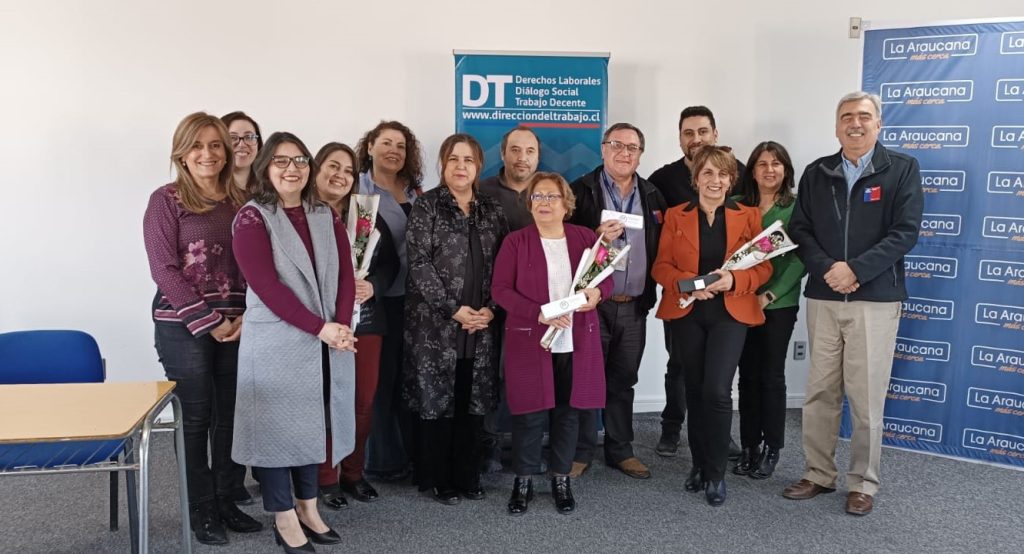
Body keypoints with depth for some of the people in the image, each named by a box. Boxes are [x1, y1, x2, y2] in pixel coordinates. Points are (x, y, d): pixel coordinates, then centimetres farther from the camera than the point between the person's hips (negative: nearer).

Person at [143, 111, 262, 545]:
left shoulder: (239, 201, 8)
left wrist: (245, 316, -5)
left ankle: (227, 501, 23)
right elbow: (165, 270, -10)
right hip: (184, 326, -4)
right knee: (196, 416, 4)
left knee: (232, 415, 8)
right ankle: (201, 511, 18)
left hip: (237, 324, 4)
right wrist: (209, 323, -13)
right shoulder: (166, 200, -4)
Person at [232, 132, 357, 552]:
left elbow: (345, 276, 4)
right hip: (276, 342, -5)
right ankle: (284, 518, 18)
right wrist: (320, 327, -19)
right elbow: (267, 287, -16)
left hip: (327, 342, 5)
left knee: (313, 423, 14)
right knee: (278, 425, 4)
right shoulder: (252, 218, -7)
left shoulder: (327, 217, 10)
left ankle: (308, 508, 28)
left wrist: (341, 326, -11)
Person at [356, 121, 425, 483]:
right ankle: (383, 459, 16)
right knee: (382, 378, 3)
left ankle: (413, 451, 26)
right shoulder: (358, 190, -3)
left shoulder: (416, 191, 13)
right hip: (380, 298, -5)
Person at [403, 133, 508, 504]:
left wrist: (490, 309, -6)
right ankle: (437, 478, 15)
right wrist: (453, 309, -14)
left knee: (472, 401, 8)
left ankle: (467, 476, 21)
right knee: (435, 399, 2)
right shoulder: (426, 206, -2)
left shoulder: (492, 210, 11)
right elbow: (418, 263, -10)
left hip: (481, 324, 4)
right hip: (435, 323, -3)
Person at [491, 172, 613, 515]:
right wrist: (539, 313, -19)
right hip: (530, 341, -2)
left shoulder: (586, 238, 7)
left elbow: (607, 279, 11)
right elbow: (500, 290, -7)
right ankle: (524, 480, 20)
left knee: (569, 410, 9)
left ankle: (561, 478, 26)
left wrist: (597, 292, -13)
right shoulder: (515, 242, -1)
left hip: (577, 343, 3)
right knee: (530, 412, 2)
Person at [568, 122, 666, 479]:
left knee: (623, 381, 13)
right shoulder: (582, 191, -1)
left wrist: (650, 293, 1)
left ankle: (620, 450, 24)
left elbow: (660, 248, 13)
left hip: (634, 306, 4)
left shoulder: (652, 196, 12)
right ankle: (581, 451, 15)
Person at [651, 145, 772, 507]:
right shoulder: (675, 216, 7)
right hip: (686, 314, 2)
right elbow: (661, 266, 3)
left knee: (717, 391, -13)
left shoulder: (748, 216, 6)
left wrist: (734, 280, -17)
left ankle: (716, 473, 3)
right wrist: (688, 283, -16)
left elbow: (763, 267, 2)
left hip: (730, 313, -1)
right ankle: (699, 464, 25)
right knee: (694, 391, 8)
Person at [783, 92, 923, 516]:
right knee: (820, 392, 8)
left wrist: (855, 270, -16)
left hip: (875, 298, -3)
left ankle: (863, 483, 17)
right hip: (822, 297, 3)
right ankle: (819, 474, 21)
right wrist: (826, 269, -11)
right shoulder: (816, 173, 10)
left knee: (866, 397, 2)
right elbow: (799, 230, 5)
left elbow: (905, 232, -7)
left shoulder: (902, 169, 2)